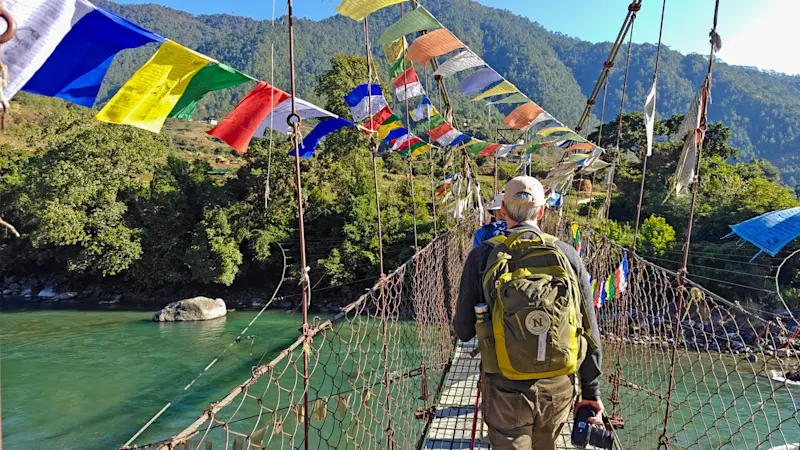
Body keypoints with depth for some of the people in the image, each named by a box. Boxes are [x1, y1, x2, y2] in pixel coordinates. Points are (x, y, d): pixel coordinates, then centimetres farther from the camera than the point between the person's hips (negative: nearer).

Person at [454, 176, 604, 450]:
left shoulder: (483, 256, -11)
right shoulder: (567, 255, -6)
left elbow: (463, 331, -5)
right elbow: (589, 331, -1)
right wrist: (591, 391, 10)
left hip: (506, 390, -3)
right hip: (558, 389, 3)